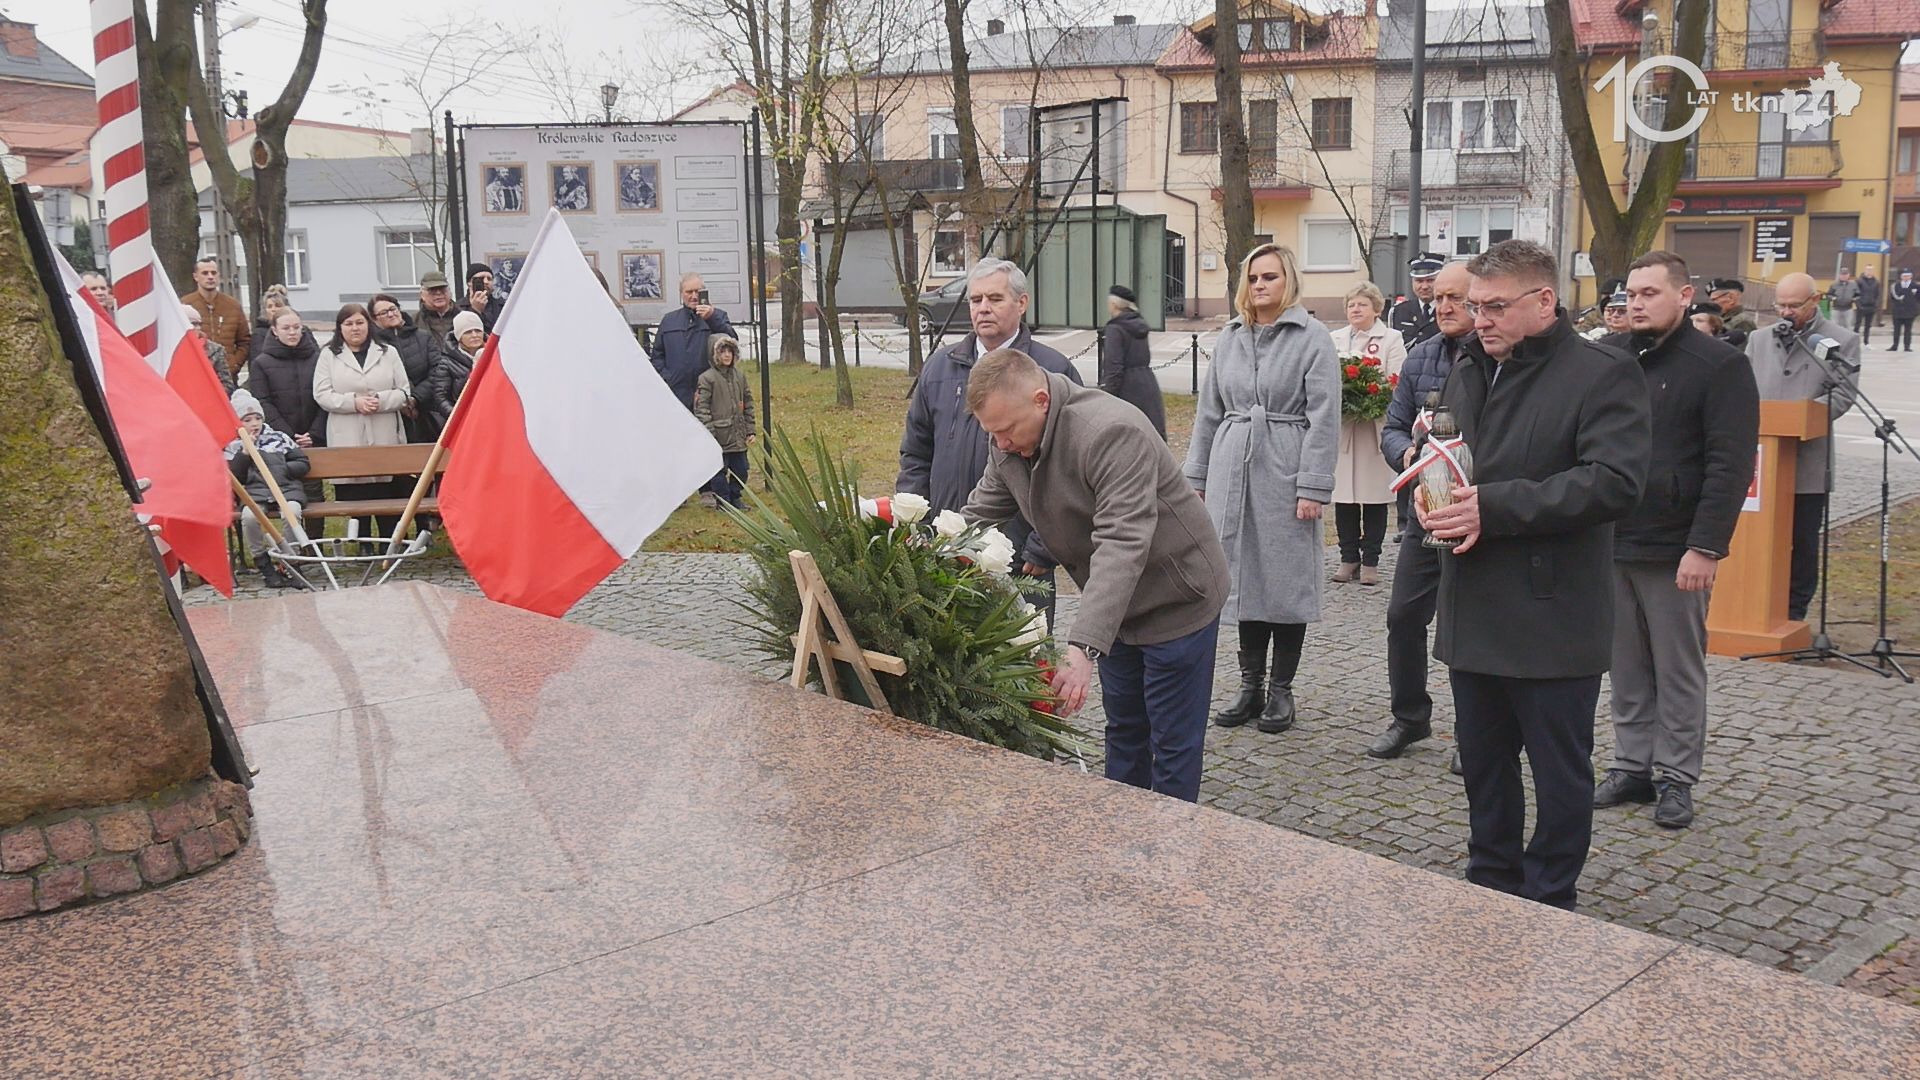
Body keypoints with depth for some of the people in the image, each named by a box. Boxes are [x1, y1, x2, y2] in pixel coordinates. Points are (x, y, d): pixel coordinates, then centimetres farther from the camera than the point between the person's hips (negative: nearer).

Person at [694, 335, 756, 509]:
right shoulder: (707, 378, -8)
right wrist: (709, 433, -17)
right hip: (719, 436, -5)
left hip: (738, 435, 5)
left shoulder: (739, 377, 10)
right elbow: (701, 408, -11)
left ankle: (735, 498, 26)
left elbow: (748, 405, 15)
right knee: (719, 471, 0)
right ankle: (722, 500, 12)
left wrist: (750, 431, 11)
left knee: (740, 470, 11)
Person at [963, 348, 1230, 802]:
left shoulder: (1112, 433, -33)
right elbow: (976, 518, 2)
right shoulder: (1009, 444, -7)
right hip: (1113, 605, 8)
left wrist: (1083, 646, -48)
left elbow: (1121, 546, -40)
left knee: (1173, 745, 2)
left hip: (1176, 600, -8)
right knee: (1124, 729, 19)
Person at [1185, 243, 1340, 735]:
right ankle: (1250, 685, 20)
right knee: (1244, 578, 9)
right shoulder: (1230, 337, 11)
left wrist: (1313, 487, -13)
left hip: (1284, 473, -5)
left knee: (1287, 580, 2)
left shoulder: (1313, 338, -4)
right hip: (1233, 473, 5)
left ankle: (1281, 689, 15)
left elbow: (1323, 419, -8)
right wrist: (1196, 477, 12)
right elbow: (1209, 411, 15)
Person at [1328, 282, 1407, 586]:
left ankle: (1370, 561, 8)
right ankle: (1348, 558, 12)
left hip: (1376, 428, -3)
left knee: (1374, 496, 0)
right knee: (1343, 496, 2)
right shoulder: (1334, 339, 17)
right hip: (1341, 429, 3)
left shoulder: (1391, 339, 5)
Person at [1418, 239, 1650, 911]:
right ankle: (1492, 881, 35)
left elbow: (1614, 481, -23)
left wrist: (1494, 507, -25)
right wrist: (1429, 495, -5)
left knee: (1559, 772, 8)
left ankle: (1551, 902, 23)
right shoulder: (1467, 373, 12)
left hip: (1553, 621, -7)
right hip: (1474, 615, 7)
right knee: (1482, 760, 19)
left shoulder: (1602, 375, -11)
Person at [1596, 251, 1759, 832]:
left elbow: (1730, 466, -12)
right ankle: (1632, 765, 22)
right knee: (1627, 669, 12)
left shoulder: (1720, 365, -6)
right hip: (1613, 545, 5)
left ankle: (1676, 777, 16)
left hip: (1676, 550, -5)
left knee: (1679, 672, 5)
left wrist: (1706, 547, -18)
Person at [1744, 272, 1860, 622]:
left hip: (1808, 460, -3)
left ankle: (1794, 613, 14)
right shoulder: (1759, 340, 15)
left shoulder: (1842, 341, 2)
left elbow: (1844, 393, -6)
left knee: (1803, 541, 5)